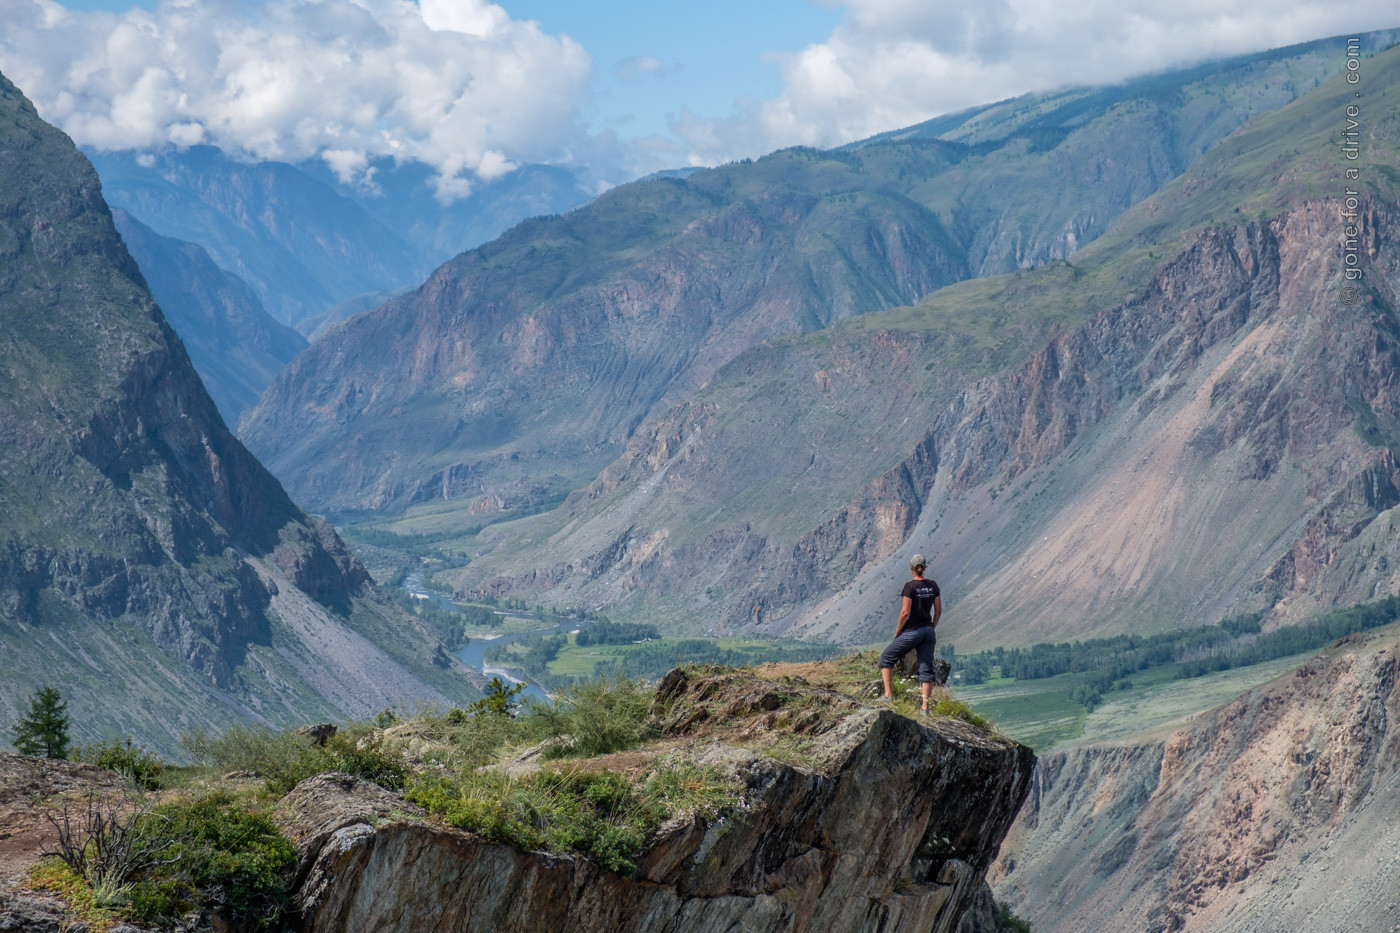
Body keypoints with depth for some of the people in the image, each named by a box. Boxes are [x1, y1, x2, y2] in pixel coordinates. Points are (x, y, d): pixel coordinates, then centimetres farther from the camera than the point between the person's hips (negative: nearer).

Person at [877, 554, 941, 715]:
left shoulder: (910, 586, -14)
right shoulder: (933, 586, 3)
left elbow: (905, 612, -18)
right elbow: (938, 611, 8)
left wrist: (898, 630, -5)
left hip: (912, 631, -5)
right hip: (928, 630, 6)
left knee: (886, 659, 10)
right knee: (926, 668, 6)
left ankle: (888, 695, 2)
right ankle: (925, 706, 1)